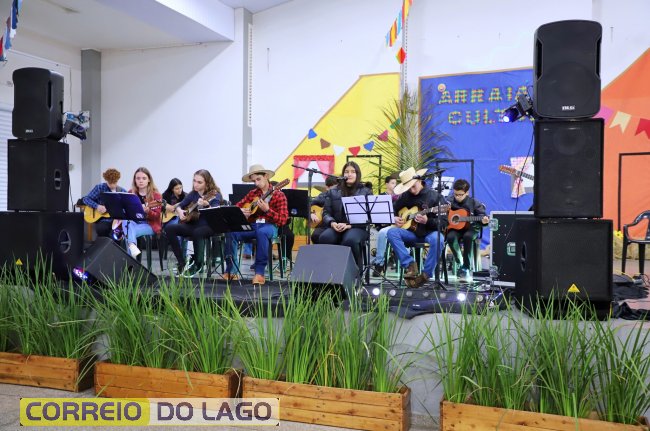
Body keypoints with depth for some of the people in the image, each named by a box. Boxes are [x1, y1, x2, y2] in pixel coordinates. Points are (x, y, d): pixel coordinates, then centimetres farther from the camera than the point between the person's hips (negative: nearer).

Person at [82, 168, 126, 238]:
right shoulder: (100, 188, 2)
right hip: (103, 219, 0)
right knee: (101, 229, -33)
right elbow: (86, 199, 1)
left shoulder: (122, 191, 9)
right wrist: (97, 206, -14)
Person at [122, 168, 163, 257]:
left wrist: (147, 211, -31)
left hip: (149, 224, -4)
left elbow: (156, 216, -11)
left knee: (129, 232, -30)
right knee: (125, 221, -32)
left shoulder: (156, 195, -5)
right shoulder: (130, 193, 8)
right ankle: (132, 245, -46)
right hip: (133, 222, 4)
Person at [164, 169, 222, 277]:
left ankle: (198, 265, -16)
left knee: (197, 232, -39)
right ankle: (182, 264, -15)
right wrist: (180, 211, -7)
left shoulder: (215, 194, -8)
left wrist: (206, 205, -46)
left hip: (209, 226, -6)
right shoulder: (193, 194, 8)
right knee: (169, 228, -16)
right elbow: (179, 205, 17)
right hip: (192, 224, 6)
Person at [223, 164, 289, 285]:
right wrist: (240, 211, -2)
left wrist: (267, 210, -21)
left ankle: (260, 272, -34)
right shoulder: (252, 193, 16)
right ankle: (230, 269, -16)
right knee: (231, 232, -24)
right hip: (252, 225, 5)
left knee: (261, 232, -41)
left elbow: (283, 220, -8)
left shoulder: (278, 195, 1)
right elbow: (237, 206, 22)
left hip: (269, 226, -5)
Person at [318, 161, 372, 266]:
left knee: (350, 240, -36)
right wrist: (332, 223, -13)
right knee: (325, 237, -31)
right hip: (336, 227, 2)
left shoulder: (366, 192, 10)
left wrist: (349, 225, -16)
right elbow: (326, 212, 11)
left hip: (357, 227, -2)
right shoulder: (333, 192, 18)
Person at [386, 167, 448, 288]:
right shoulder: (405, 197, 6)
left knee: (437, 239, -38)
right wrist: (394, 219, 0)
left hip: (429, 232, -4)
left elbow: (443, 222, -11)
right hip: (411, 232, 4)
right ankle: (409, 265, -23)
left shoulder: (434, 196, -7)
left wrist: (427, 221, -28)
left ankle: (426, 274, -23)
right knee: (392, 233, -23)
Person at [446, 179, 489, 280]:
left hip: (470, 228, -1)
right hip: (455, 228, 2)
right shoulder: (450, 203, 4)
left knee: (468, 236, -36)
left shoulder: (473, 203, 0)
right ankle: (460, 263, -13)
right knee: (450, 237, -33)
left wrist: (483, 220, -21)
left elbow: (481, 214, 1)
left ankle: (466, 267, -22)